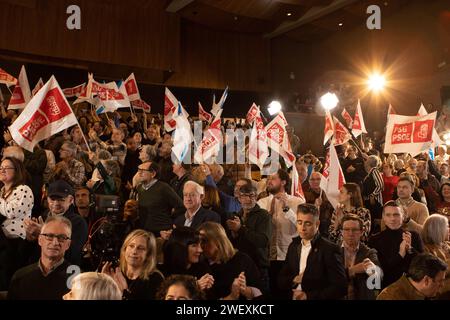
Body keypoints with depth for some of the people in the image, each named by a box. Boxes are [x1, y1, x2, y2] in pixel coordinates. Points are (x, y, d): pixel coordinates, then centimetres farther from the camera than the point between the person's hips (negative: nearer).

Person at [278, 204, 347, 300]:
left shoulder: (330, 249, -16)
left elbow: (340, 288, -19)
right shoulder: (293, 246, 1)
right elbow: (281, 281, 5)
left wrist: (308, 296, -22)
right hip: (294, 297, 5)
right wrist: (293, 280, -14)